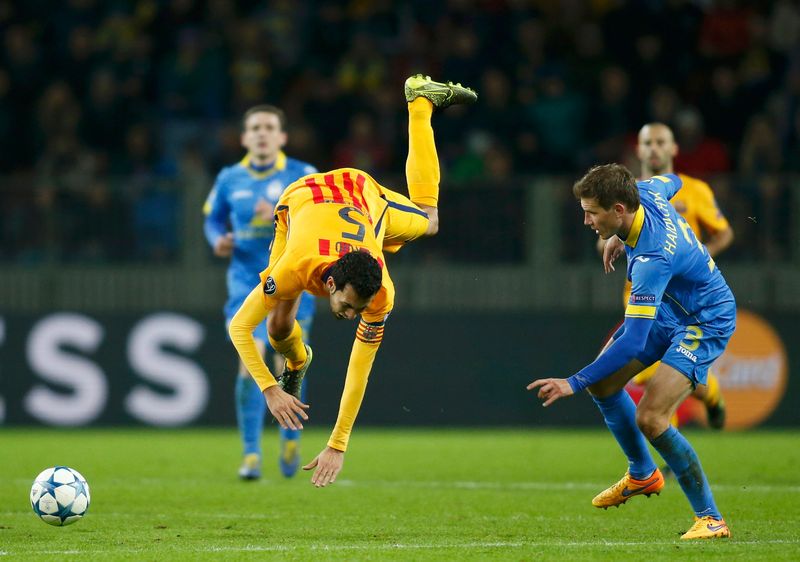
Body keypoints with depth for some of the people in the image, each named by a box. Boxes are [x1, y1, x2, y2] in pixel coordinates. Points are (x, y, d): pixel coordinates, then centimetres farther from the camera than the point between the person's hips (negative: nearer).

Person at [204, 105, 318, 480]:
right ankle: (251, 455, -9)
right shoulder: (229, 179, 6)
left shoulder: (302, 176, -2)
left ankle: (291, 439, 31)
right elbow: (213, 219, 20)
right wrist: (218, 241, -2)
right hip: (247, 283, 1)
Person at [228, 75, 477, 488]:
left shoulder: (382, 295, -41)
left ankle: (421, 100, 39)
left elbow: (359, 371, -34)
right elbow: (239, 327, -36)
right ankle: (297, 361, 29)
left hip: (365, 196, 1)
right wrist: (271, 391, -45)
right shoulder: (292, 271, -46)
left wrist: (338, 445, -35)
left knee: (427, 220, 31)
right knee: (279, 326, -11)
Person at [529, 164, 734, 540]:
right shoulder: (645, 193, -14)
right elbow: (672, 181, 14)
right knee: (603, 382, 10)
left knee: (649, 419, -20)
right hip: (668, 308, 10)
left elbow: (633, 343, -38)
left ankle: (710, 519, -9)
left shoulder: (652, 259, -37)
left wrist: (574, 383, -37)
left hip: (705, 324, -10)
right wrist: (622, 236, 16)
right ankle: (642, 475, 30)